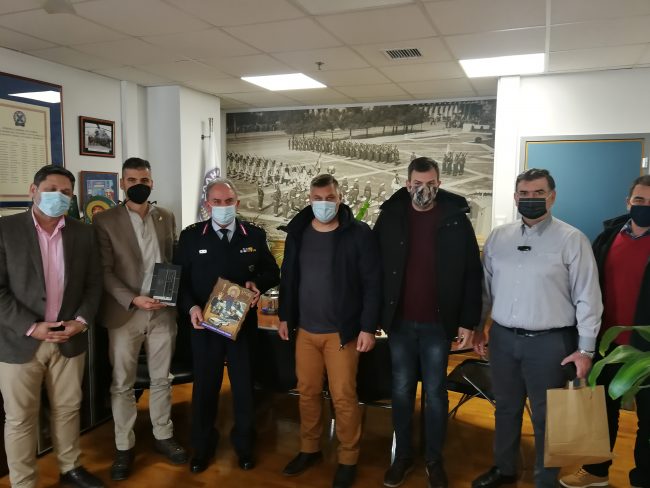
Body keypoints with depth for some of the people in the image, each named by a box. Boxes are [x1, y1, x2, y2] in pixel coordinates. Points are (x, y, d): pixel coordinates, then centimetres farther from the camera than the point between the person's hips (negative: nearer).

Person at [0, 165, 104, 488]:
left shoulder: (83, 233, 5)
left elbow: (93, 283, 7)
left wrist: (82, 321, -7)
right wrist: (31, 327, -16)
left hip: (70, 338, 3)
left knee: (68, 409, 15)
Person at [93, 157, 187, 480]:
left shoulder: (167, 218, 8)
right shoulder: (105, 220, -3)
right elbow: (104, 271, -8)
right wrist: (133, 299, -19)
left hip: (163, 312, 3)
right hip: (124, 314, -3)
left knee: (161, 380, 14)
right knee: (122, 384, 8)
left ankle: (163, 436, 30)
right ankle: (124, 447, 23)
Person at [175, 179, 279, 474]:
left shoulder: (255, 236, 1)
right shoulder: (191, 236, -1)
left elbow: (272, 272, 6)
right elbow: (179, 278, -1)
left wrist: (257, 284, -15)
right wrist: (190, 307, -17)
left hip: (243, 323, 1)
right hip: (204, 323, 0)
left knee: (243, 384, 13)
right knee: (204, 385, 13)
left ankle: (244, 444, 33)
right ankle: (202, 446, 32)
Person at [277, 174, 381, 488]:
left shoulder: (358, 233, -9)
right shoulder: (298, 232, 5)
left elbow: (372, 283, -9)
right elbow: (288, 277, 12)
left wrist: (368, 327, -12)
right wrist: (284, 317, 11)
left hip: (342, 331, -4)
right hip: (305, 330, 4)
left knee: (344, 397, 3)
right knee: (307, 392, 14)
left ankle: (348, 460, 22)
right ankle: (309, 450, 34)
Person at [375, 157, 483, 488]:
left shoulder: (456, 219, -5)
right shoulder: (390, 216, -1)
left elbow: (472, 274, -2)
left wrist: (468, 321, -5)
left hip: (438, 324, -1)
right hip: (400, 322, 2)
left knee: (435, 393, 10)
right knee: (401, 391, 12)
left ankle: (434, 460, 29)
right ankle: (403, 455, 30)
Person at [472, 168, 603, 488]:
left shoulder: (572, 240, -7)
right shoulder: (498, 237, 4)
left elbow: (587, 297, -7)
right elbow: (484, 286, 10)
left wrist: (585, 348, -8)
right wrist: (477, 327, 11)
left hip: (549, 342, -4)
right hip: (502, 338, 4)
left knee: (545, 416, 10)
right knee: (506, 408, 19)